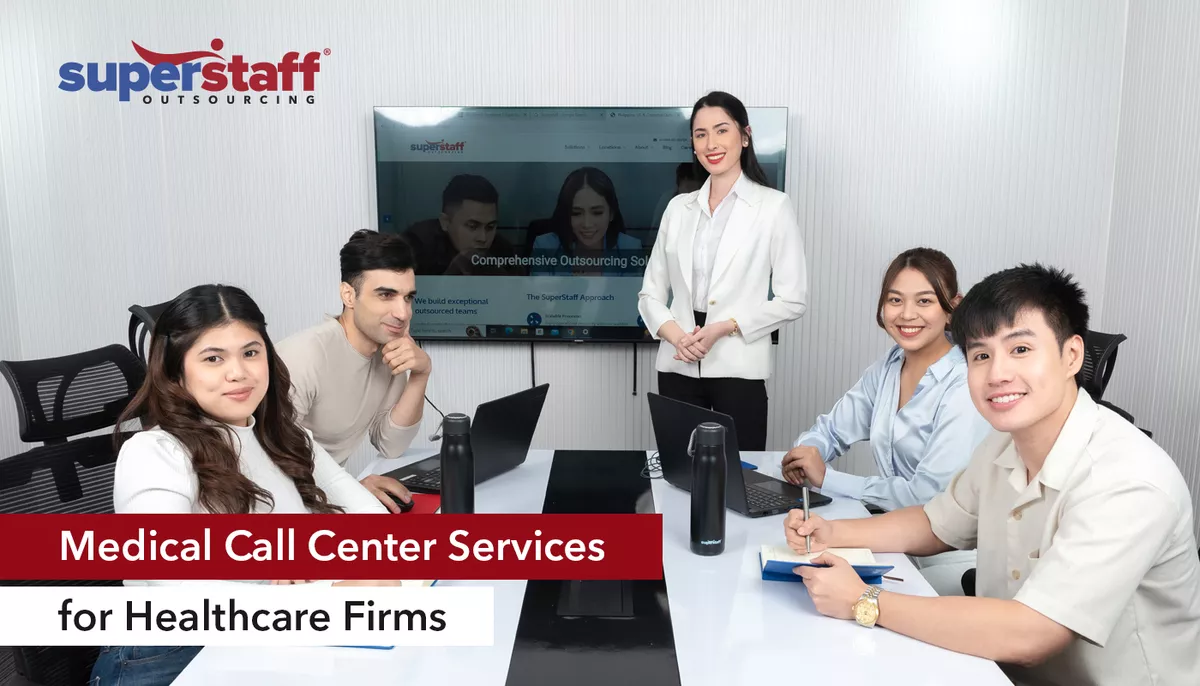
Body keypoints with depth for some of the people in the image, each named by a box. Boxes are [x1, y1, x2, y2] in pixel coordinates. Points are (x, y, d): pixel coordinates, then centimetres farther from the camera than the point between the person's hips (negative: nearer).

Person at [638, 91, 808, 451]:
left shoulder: (773, 206, -1)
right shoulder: (678, 207, 10)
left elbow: (793, 299, -4)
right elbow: (650, 293, 11)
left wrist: (725, 328, -14)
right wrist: (675, 334, -9)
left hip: (738, 368, -3)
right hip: (678, 368, 3)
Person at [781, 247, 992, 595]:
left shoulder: (965, 387, -19)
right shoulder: (888, 367, 2)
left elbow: (928, 495, -23)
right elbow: (831, 430, 13)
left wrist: (827, 478, -18)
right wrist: (806, 454, -11)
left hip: (948, 559, -6)